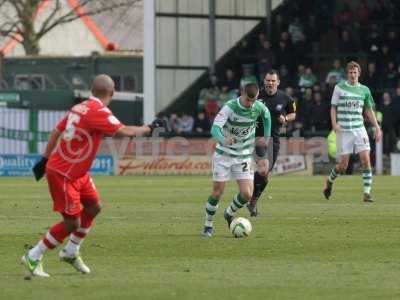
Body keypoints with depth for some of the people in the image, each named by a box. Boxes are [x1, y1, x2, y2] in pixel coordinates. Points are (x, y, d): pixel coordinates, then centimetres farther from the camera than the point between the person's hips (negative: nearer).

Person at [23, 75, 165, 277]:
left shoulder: (79, 108, 4)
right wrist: (149, 128, -10)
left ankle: (71, 252, 28)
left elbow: (57, 132, 10)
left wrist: (45, 160, 17)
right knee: (72, 223, -5)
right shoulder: (99, 112, -21)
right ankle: (33, 258, 5)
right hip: (62, 175, -10)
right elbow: (124, 131, -25)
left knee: (93, 207, 16)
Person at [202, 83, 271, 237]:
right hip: (224, 154, -3)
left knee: (247, 194, -8)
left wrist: (266, 138, 12)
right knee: (217, 192, -4)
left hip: (244, 155, 3)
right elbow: (215, 129, -32)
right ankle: (208, 225, 16)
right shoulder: (230, 107, -21)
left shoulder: (259, 107, -10)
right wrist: (224, 140, -52)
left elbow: (266, 116, 16)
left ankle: (229, 213, 22)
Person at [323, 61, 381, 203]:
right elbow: (333, 107, 5)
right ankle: (330, 181, 30)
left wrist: (377, 127, 8)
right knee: (343, 165, -1)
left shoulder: (364, 90, 8)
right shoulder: (339, 88, 2)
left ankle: (367, 193, -7)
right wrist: (334, 123, -10)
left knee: (366, 160, -12)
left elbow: (369, 110, 16)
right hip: (343, 131, -2)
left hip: (359, 129, 2)